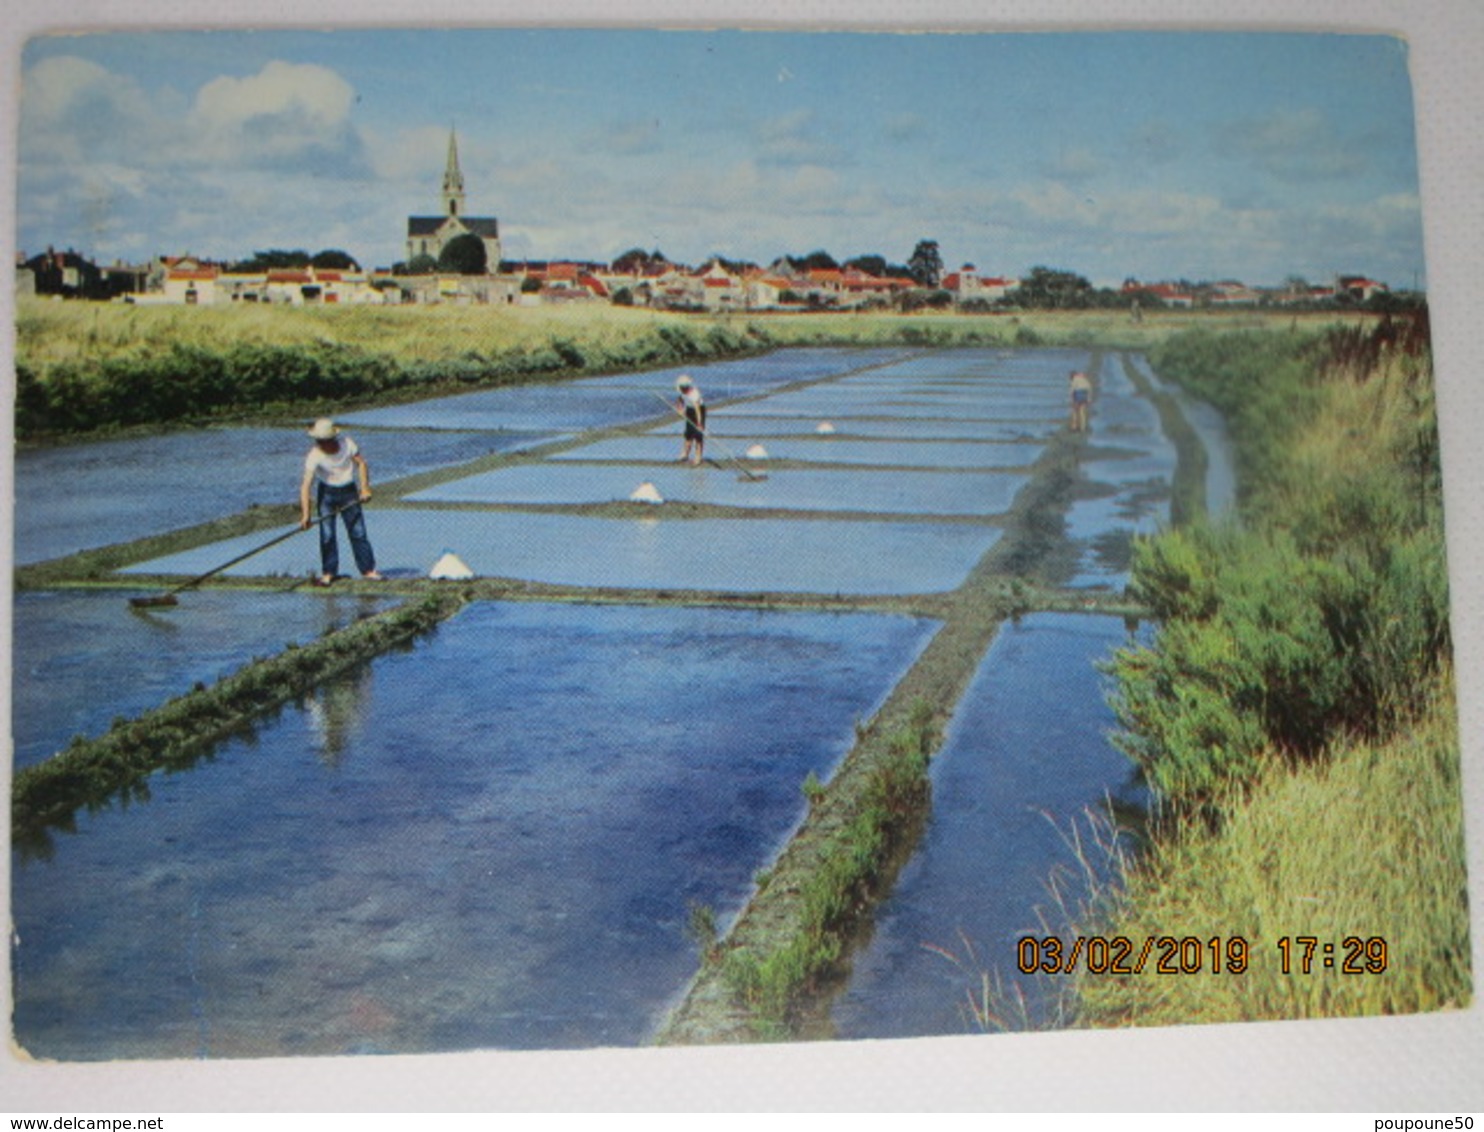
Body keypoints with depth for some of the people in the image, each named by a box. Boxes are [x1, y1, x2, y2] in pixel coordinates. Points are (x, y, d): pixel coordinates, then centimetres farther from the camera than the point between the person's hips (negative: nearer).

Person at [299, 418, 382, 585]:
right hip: (327, 492, -1)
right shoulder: (314, 456, -22)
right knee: (327, 534, -4)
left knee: (358, 531, 1)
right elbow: (306, 485, -26)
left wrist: (365, 488, -9)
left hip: (349, 491, 1)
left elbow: (361, 463, -2)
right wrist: (305, 514, -34)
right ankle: (328, 572, 8)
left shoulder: (346, 443, -16)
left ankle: (368, 569, 10)